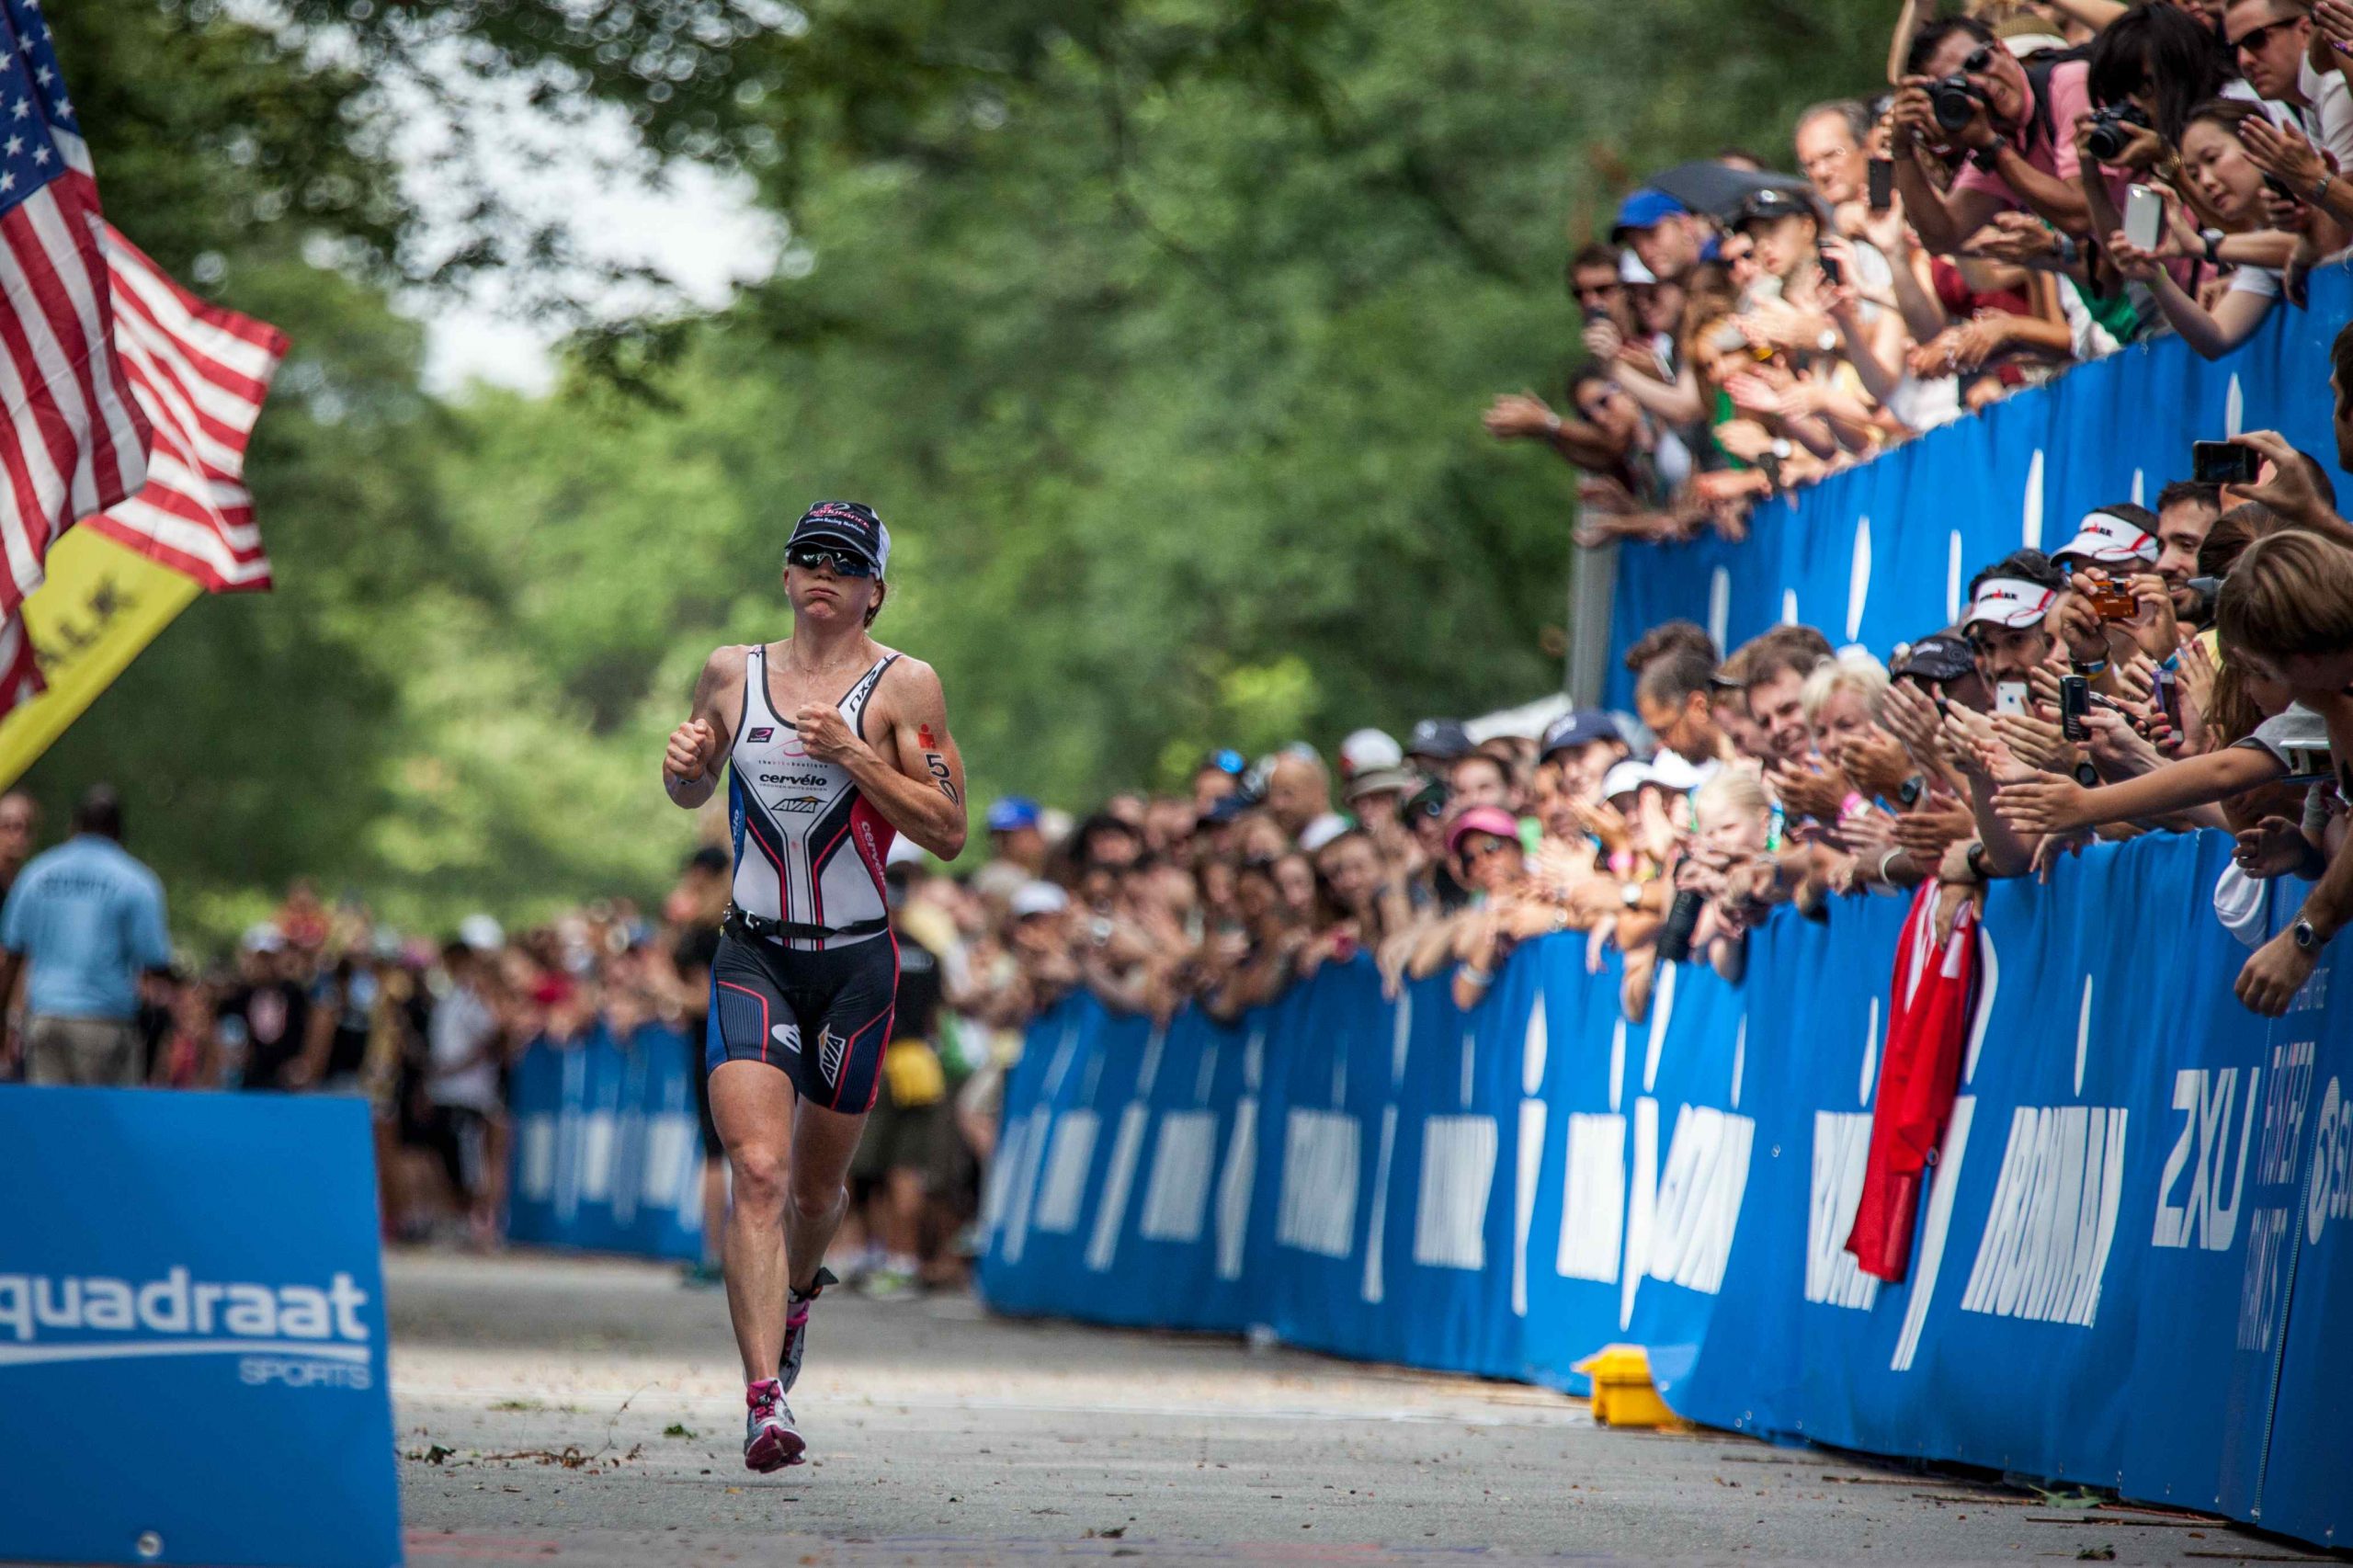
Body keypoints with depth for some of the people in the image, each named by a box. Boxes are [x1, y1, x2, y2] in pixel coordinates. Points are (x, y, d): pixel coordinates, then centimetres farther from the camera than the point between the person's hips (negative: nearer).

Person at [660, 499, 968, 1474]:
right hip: (752, 956, 0)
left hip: (856, 961, 0)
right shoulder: (732, 673, 7)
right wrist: (682, 763, -1)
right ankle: (765, 1400, -24)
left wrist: (854, 754, -17)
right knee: (758, 1170, -18)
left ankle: (794, 1295, 49)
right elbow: (691, 793, 23)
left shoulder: (903, 687, -2)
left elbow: (947, 833, -6)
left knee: (816, 1184, 14)